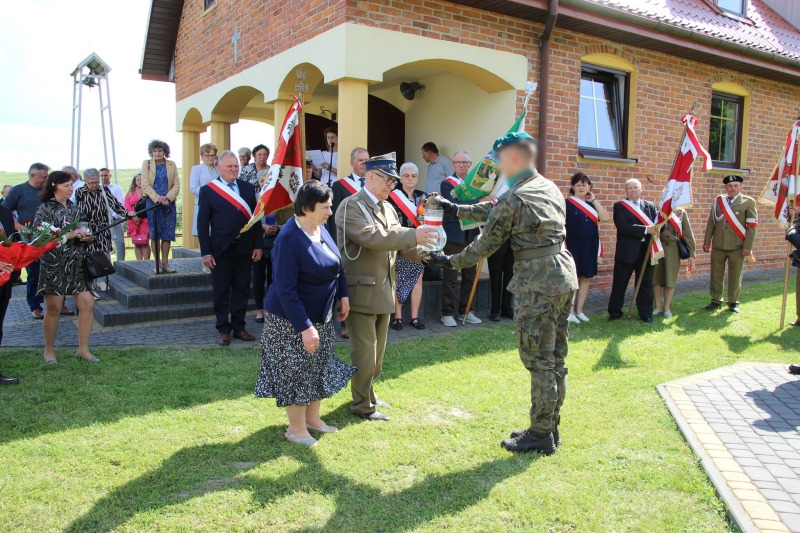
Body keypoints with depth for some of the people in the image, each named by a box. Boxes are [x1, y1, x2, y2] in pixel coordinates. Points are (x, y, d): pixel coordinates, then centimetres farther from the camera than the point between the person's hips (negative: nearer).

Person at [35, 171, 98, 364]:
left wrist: (88, 237, 0)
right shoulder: (44, 209, -3)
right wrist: (69, 235, -19)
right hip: (54, 265, -5)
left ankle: (83, 349, 7)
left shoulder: (74, 208, 14)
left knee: (87, 303, -4)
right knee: (54, 308, 2)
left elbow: (85, 230, 24)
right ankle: (49, 350, 19)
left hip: (78, 265, 5)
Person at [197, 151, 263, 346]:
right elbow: (202, 223, -3)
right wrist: (206, 252, -8)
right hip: (221, 249, -3)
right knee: (221, 291, 5)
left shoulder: (248, 188, 8)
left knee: (242, 289, 9)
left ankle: (239, 328, 20)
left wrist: (258, 245, 3)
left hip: (244, 248, 3)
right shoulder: (208, 190, -2)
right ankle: (223, 330, 14)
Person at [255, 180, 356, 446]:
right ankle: (296, 428, 23)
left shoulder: (320, 227, -2)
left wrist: (343, 295, 7)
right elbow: (285, 290, -26)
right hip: (293, 319, -8)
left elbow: (336, 263, 13)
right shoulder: (289, 239, -26)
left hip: (320, 314, 8)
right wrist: (305, 327, -27)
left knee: (319, 366, 18)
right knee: (296, 370, 6)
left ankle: (312, 417, 36)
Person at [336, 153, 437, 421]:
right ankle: (362, 405, 15)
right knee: (364, 353, 0)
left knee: (377, 351, 19)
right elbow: (370, 237, -28)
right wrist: (413, 235, -32)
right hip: (361, 292, -8)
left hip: (384, 291, 8)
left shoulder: (388, 208, 13)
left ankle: (367, 394, 35)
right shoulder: (351, 206, -12)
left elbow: (400, 243, 11)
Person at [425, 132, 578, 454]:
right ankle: (549, 427, 27)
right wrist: (455, 209, 21)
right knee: (556, 358, 15)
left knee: (539, 361, 0)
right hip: (564, 275, 9)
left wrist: (450, 262, 7)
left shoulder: (513, 198, -13)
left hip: (537, 283, -9)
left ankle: (540, 436, 10)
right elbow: (493, 211, 20)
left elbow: (487, 243, -5)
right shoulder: (550, 187, 14)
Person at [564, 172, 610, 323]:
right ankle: (570, 312, 5)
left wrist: (594, 200, -3)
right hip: (574, 246, -6)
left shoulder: (592, 203, 11)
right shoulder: (567, 203, -6)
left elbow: (605, 218, -3)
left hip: (590, 247, 6)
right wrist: (564, 247, -17)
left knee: (586, 278, 9)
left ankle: (579, 310, 18)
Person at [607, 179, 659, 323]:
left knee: (646, 284, 8)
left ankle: (646, 314, 18)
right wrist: (646, 230, -20)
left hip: (646, 251, 3)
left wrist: (655, 228, -20)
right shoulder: (619, 206, 0)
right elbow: (622, 226, -15)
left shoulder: (650, 206, 13)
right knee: (619, 284, 4)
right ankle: (615, 313, 15)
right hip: (627, 251, -3)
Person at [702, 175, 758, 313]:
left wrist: (747, 246, -9)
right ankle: (716, 301, 17)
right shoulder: (718, 201, 9)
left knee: (735, 276, 5)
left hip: (737, 246, -2)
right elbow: (711, 222, 10)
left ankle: (733, 303, 17)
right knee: (716, 275, 6)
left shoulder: (748, 202, 2)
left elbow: (752, 226, -2)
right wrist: (707, 242, 5)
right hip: (718, 245, 2)